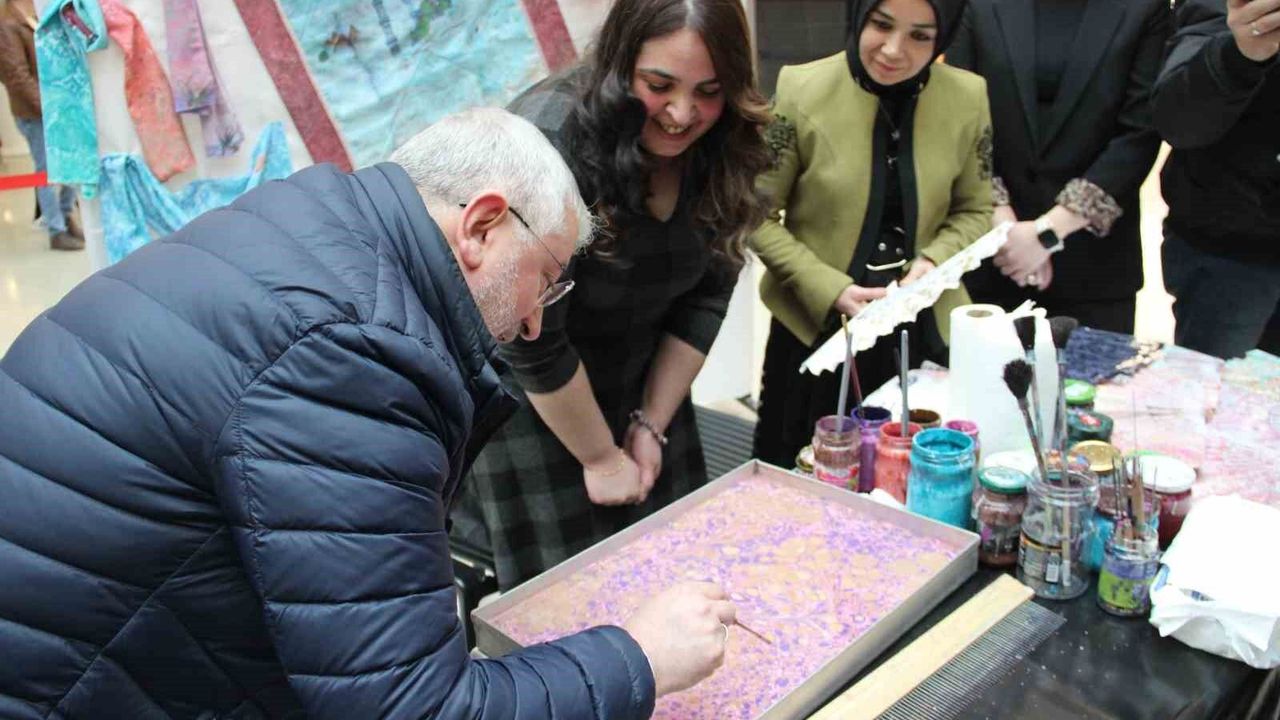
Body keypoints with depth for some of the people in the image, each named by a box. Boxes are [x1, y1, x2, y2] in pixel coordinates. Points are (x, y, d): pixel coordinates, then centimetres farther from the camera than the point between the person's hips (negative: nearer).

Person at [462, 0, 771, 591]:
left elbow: (706, 293, -1)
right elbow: (532, 340, -25)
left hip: (641, 390, 5)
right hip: (529, 403, -5)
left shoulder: (719, 149, -9)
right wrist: (600, 458, -14)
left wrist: (652, 425, -2)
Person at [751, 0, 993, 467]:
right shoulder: (801, 92, -11)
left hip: (922, 331, 2)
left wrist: (933, 261, -11)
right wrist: (829, 289, -17)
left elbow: (974, 210, 9)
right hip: (816, 328, -2)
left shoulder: (967, 97, -4)